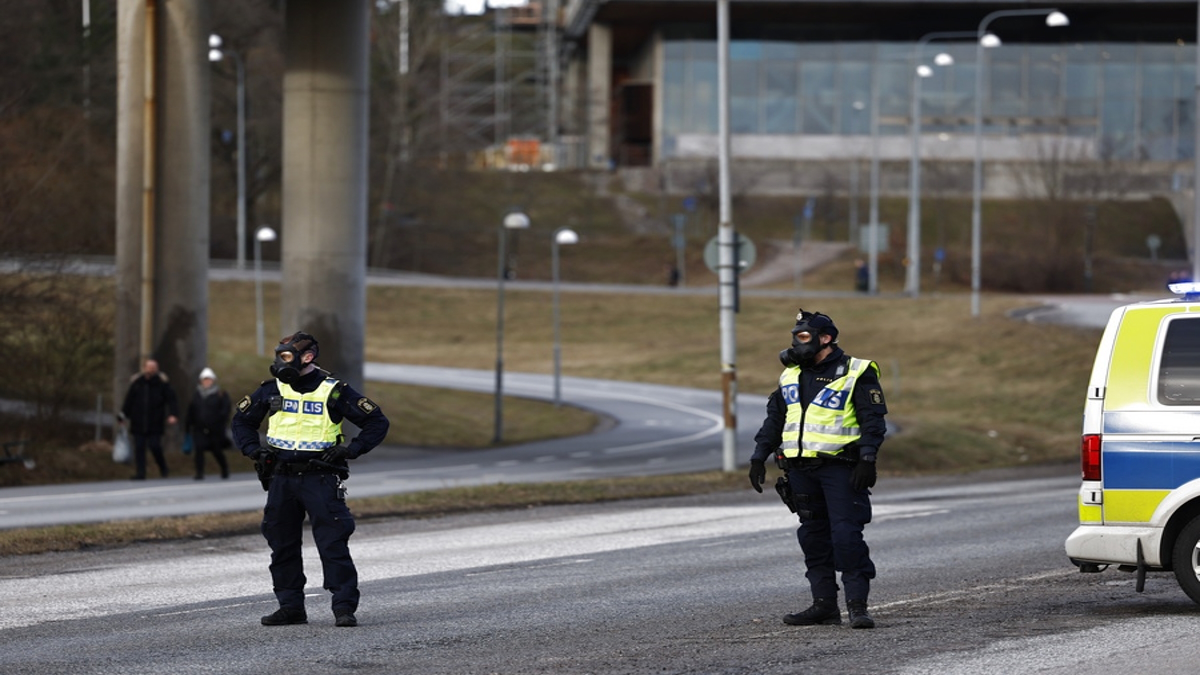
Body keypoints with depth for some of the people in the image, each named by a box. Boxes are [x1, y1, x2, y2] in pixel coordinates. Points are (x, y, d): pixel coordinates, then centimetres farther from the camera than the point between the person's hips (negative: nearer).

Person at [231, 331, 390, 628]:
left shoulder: (334, 392, -4)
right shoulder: (271, 390, 7)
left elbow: (377, 422, 1)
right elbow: (242, 420, 22)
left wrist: (351, 449, -9)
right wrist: (253, 450, 7)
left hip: (320, 478, -4)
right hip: (281, 478, 4)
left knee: (333, 544, -9)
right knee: (282, 545, 8)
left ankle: (344, 608, -7)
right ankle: (290, 606, 17)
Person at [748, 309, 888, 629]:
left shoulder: (856, 374, -4)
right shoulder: (791, 376, 15)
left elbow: (873, 419, -7)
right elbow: (774, 419, 20)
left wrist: (867, 459, -16)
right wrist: (759, 456, 14)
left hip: (841, 468, -6)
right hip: (801, 468, 7)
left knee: (847, 535, -12)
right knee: (813, 536, 8)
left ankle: (857, 605, -11)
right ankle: (824, 604, 12)